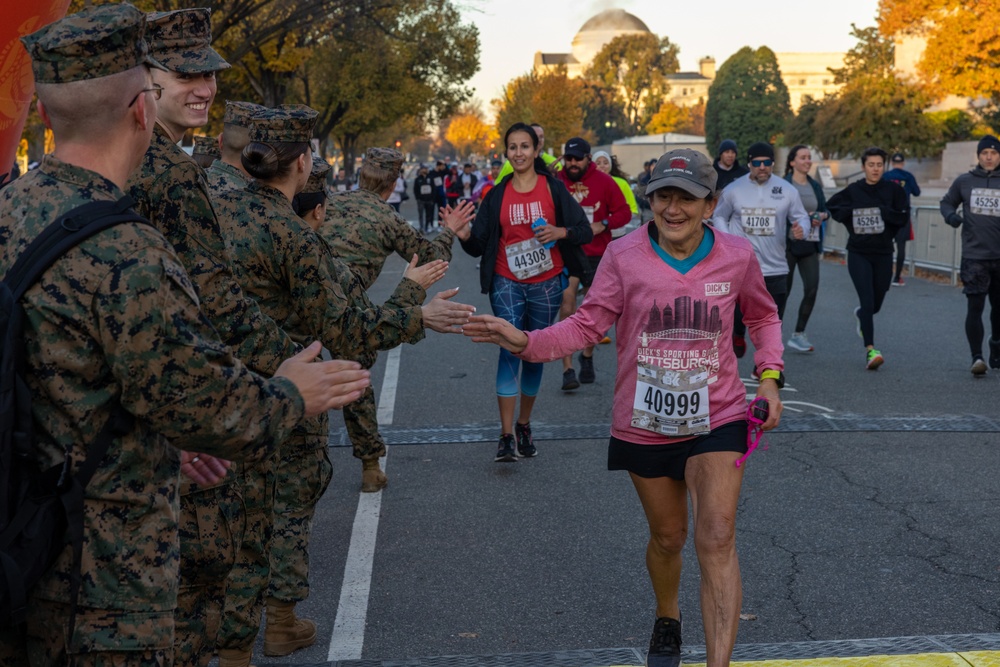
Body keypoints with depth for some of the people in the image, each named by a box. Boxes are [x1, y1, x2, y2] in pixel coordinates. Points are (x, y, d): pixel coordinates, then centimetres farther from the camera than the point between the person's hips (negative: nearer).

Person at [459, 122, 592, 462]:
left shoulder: (553, 189, 1)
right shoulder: (498, 195, 5)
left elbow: (585, 231, 1)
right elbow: (478, 245, 3)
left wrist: (561, 232, -18)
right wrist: (463, 235, -17)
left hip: (546, 285, 0)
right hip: (507, 284, 0)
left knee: (535, 354, 8)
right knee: (509, 351, -13)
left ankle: (524, 426, 25)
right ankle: (506, 436, -15)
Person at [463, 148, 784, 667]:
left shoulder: (736, 256, -7)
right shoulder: (624, 256, -11)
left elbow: (763, 316, 11)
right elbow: (589, 323, -10)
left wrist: (771, 376, -1)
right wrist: (527, 342, -26)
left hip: (717, 420, -1)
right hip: (644, 425, 1)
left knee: (716, 541, -13)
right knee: (666, 537, 18)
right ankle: (667, 621, 49)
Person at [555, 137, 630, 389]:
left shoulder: (604, 181, -1)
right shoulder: (556, 181, -2)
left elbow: (624, 212, 2)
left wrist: (603, 224, -14)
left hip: (597, 255, 2)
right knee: (567, 310, -12)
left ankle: (587, 358, 34)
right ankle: (568, 370, -11)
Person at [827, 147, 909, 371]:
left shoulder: (893, 190, 0)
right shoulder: (853, 191, 0)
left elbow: (903, 217, -6)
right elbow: (830, 206, 8)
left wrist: (881, 210, -16)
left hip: (883, 253, 2)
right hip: (859, 253, -2)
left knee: (876, 304, 13)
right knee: (867, 301, -14)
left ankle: (860, 315, 50)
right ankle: (870, 350, -15)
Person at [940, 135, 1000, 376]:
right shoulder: (964, 182, 3)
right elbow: (947, 202, 16)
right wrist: (950, 215, -5)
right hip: (974, 256, -1)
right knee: (975, 307, -11)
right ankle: (977, 357, -12)